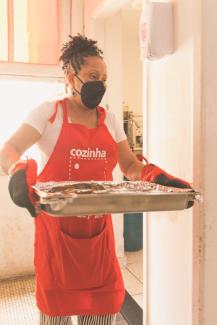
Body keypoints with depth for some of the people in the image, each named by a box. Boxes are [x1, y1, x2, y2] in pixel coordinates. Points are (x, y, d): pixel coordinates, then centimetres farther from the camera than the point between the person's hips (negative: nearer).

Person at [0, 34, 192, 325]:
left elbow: (131, 165, 9)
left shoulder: (109, 120, 9)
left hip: (99, 231, 4)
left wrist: (157, 176, -11)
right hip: (56, 229, -3)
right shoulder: (49, 112, -3)